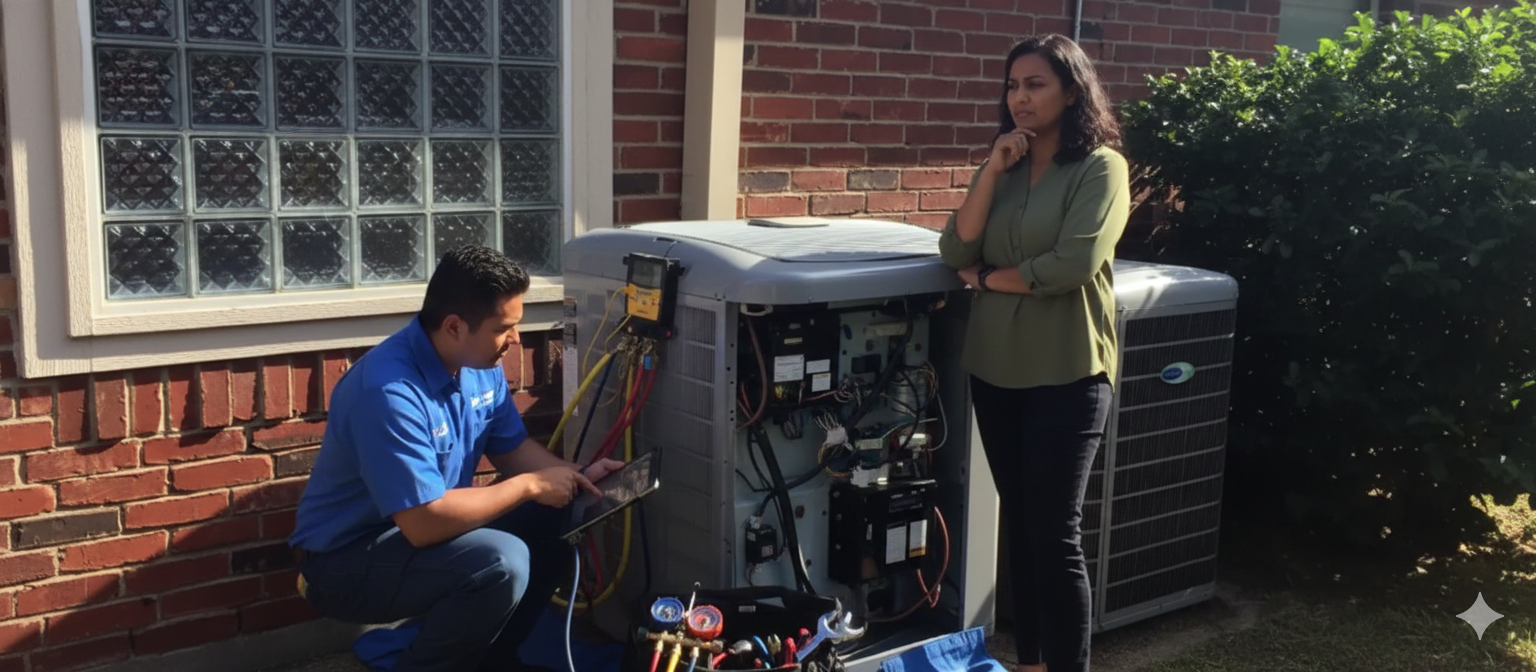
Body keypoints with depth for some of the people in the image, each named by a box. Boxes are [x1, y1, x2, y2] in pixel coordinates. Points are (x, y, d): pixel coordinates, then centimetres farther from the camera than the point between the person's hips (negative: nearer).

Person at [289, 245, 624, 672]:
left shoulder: (479, 364, -4)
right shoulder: (390, 391, -31)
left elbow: (512, 448, 9)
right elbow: (425, 523, -33)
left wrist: (578, 478, -9)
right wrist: (528, 486, -24)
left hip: (421, 525, 9)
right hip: (346, 559, -9)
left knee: (556, 520, -1)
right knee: (501, 563, -30)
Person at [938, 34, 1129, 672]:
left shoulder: (1101, 167, -6)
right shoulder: (1004, 168, 11)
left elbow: (1073, 264, -20)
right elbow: (955, 252, 0)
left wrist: (989, 278, -6)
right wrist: (992, 170, -7)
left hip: (1066, 373, -6)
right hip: (995, 368, 6)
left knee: (1054, 532, -5)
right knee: (1018, 523, 13)